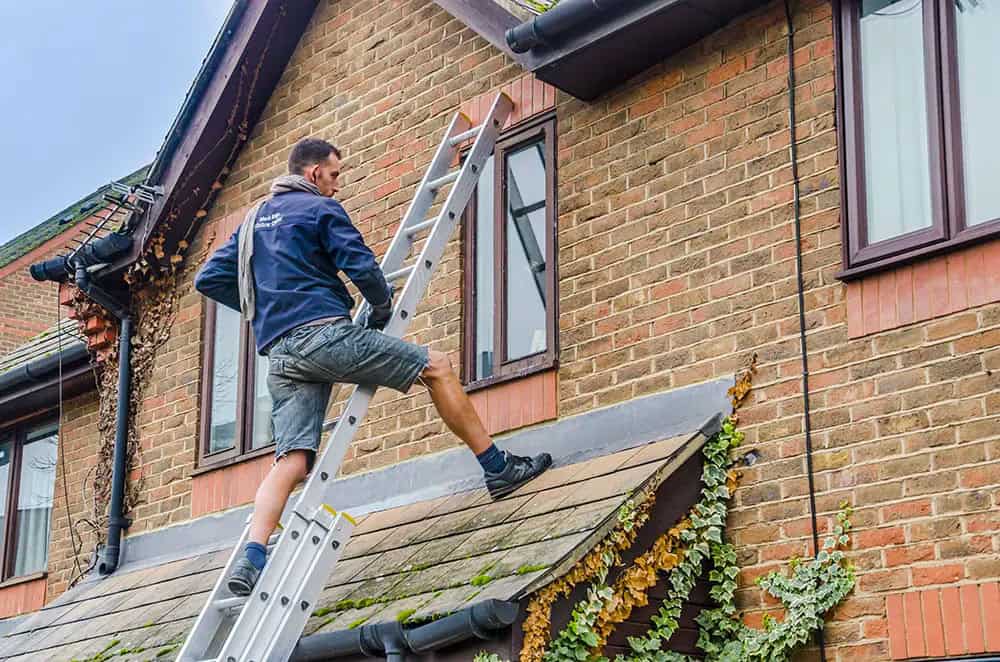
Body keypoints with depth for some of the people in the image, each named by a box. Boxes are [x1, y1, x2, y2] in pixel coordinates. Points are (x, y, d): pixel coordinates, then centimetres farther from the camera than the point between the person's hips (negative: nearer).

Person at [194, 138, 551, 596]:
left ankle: (251, 559, -20)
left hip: (279, 355, 7)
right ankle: (498, 468, 4)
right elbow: (361, 267, -9)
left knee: (292, 460, -2)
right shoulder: (321, 209, 3)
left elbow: (208, 280, 25)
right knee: (436, 366, 4)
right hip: (324, 332, -7)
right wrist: (383, 308, 9)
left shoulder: (253, 220, 26)